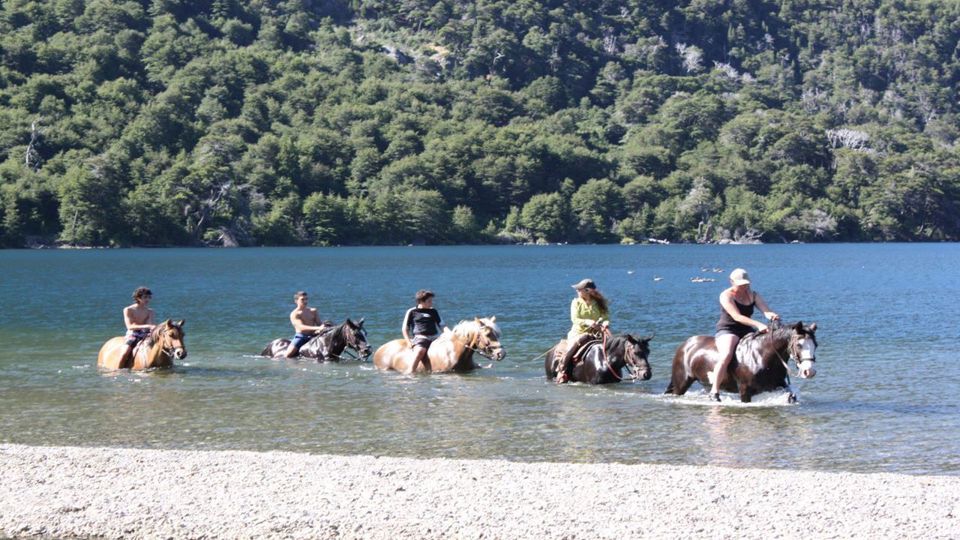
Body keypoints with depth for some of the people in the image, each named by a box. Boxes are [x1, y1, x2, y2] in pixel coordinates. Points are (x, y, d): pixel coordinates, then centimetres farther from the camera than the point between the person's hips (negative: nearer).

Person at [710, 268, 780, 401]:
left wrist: (772, 316, -33)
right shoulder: (726, 296, -9)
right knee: (726, 355, -33)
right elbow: (737, 316, -23)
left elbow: (766, 310, -7)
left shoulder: (753, 295, 9)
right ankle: (714, 391, -29)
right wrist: (758, 325, -34)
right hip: (727, 331, -6)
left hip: (747, 331, 6)